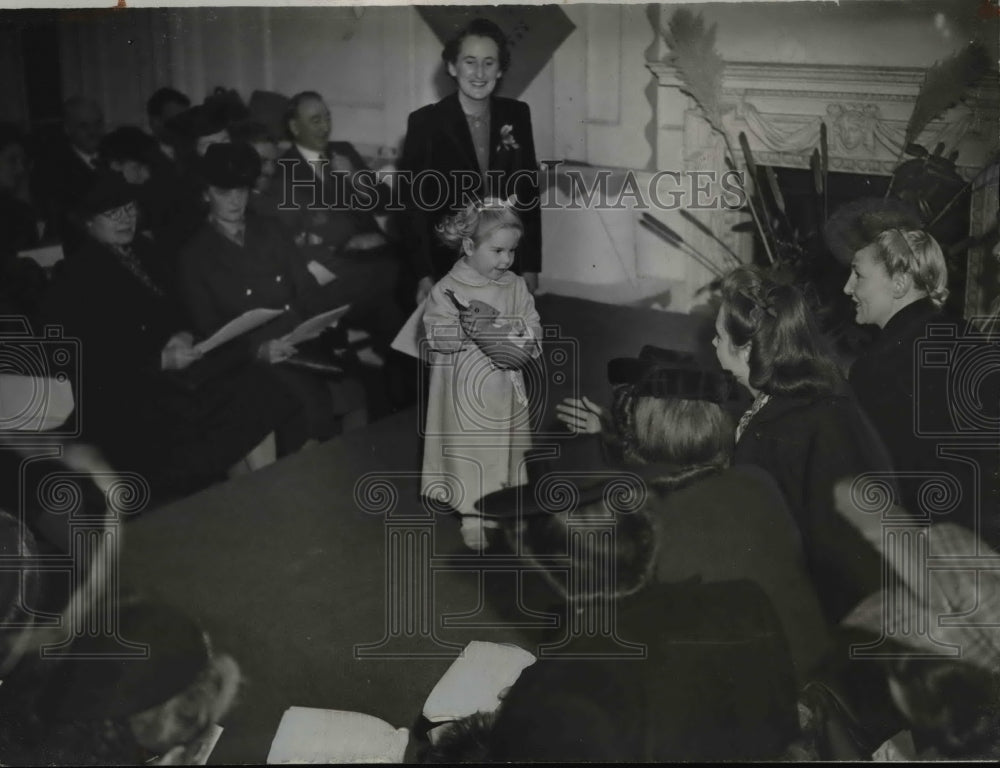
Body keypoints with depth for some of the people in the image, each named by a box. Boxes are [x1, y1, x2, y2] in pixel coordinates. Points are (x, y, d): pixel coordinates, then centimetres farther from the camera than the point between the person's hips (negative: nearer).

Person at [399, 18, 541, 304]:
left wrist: (531, 266, 4)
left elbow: (529, 191, 7)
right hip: (447, 267, -3)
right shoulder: (425, 122, -6)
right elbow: (414, 204, -5)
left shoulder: (516, 116, 3)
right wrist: (424, 275, -10)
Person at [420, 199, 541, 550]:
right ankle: (473, 518, 15)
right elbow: (436, 336, -16)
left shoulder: (516, 287, 2)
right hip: (468, 393, -5)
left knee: (508, 448, 16)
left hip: (506, 390, 5)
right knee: (472, 454, 2)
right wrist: (467, 328, -28)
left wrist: (518, 333, -19)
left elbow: (533, 327, 2)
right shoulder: (448, 290, -12)